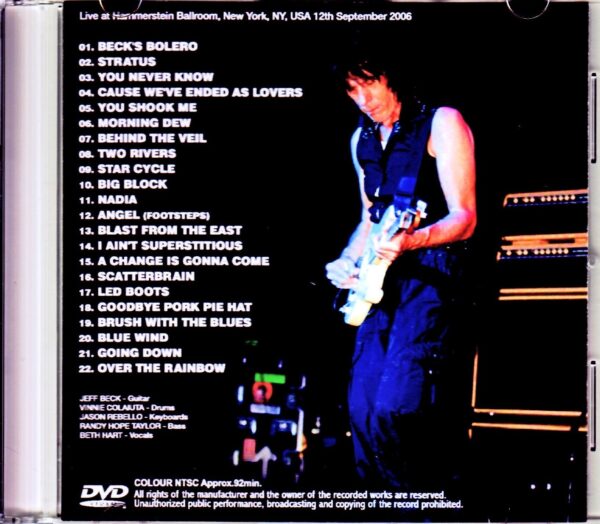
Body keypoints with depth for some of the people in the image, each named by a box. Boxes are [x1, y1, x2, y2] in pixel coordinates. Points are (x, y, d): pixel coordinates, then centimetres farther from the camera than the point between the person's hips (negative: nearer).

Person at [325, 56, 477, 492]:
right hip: (382, 280, 8)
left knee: (397, 405, -20)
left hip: (434, 275, -8)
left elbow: (464, 218, -11)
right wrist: (346, 260, 8)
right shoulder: (362, 140, 17)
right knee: (363, 406, 3)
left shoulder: (442, 124, -6)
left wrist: (410, 241, -29)